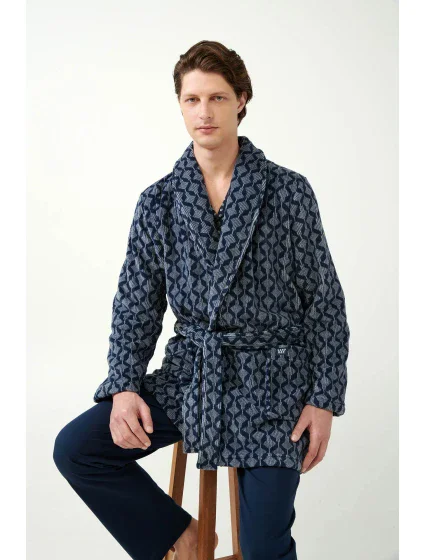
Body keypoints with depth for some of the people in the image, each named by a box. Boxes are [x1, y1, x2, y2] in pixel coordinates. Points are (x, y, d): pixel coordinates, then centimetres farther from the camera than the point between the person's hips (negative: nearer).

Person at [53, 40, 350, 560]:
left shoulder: (288, 191, -4)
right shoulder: (158, 201, 3)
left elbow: (325, 301, -1)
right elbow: (136, 305, 5)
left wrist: (325, 399, -7)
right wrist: (124, 386, -10)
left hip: (272, 380, -3)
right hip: (189, 375, 3)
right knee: (75, 449, -10)